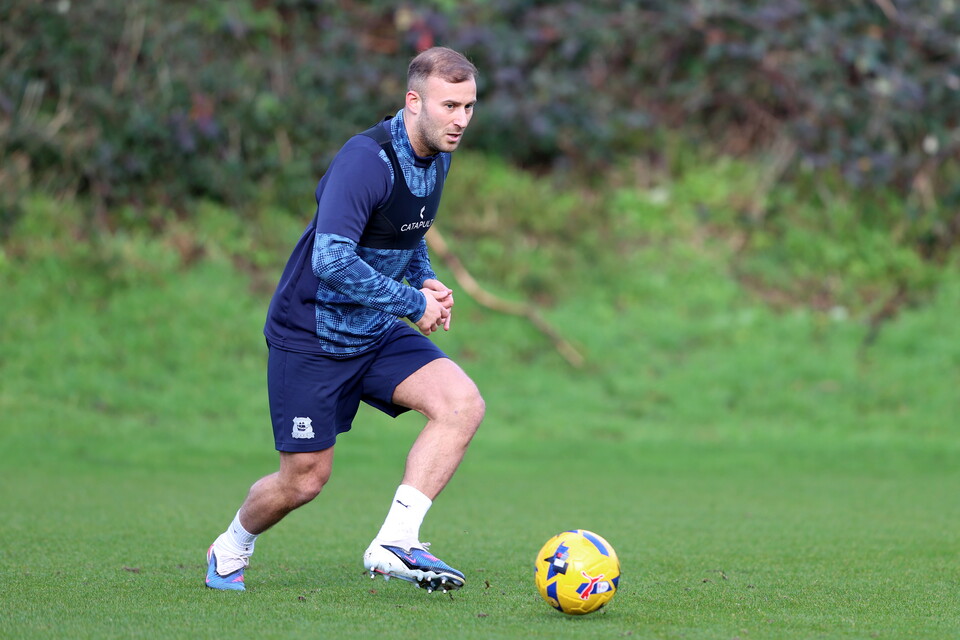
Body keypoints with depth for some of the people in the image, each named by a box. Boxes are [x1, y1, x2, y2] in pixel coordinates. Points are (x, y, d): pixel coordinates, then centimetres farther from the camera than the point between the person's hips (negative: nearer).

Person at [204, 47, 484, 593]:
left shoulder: (437, 157, 3)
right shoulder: (366, 160, -25)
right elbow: (332, 261, -34)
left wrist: (426, 280, 2)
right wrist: (413, 303, -26)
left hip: (374, 332, 7)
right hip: (310, 336, -7)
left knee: (464, 403, -17)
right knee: (305, 480, 1)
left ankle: (395, 543, -17)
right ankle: (230, 550, 32)